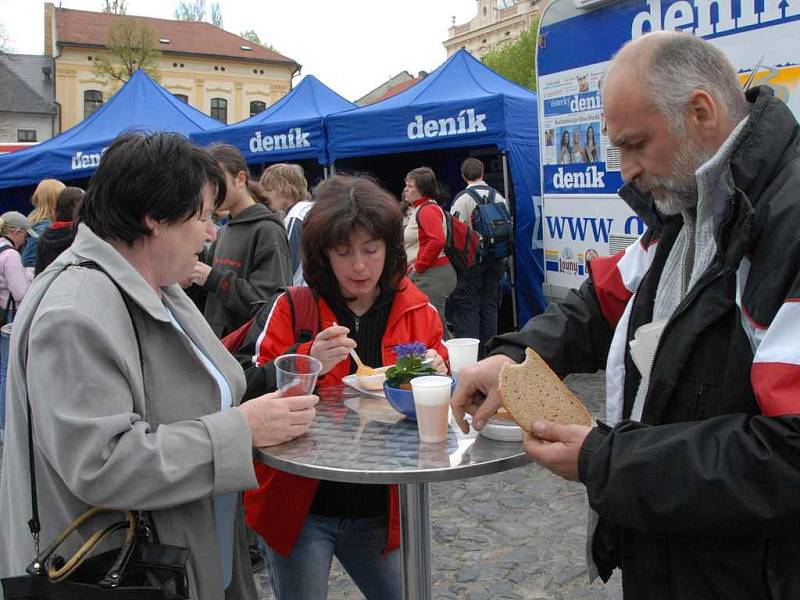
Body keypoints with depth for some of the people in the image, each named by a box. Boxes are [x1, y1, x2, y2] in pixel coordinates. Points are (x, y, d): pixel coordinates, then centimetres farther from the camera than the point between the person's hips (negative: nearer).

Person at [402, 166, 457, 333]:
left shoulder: (427, 210, -13)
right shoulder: (419, 209, 19)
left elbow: (437, 240, -26)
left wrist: (419, 266, -18)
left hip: (433, 275, -11)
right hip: (424, 275, 11)